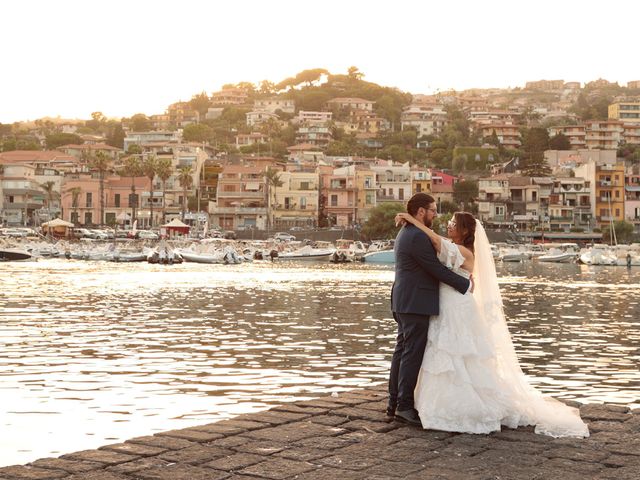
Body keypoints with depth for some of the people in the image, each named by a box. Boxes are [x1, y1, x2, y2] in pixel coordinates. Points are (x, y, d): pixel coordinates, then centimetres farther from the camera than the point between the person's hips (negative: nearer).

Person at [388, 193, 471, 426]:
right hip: (416, 304, -11)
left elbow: (431, 266, 18)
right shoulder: (418, 237, -17)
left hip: (403, 302, 11)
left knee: (402, 351, 12)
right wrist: (466, 284, -6)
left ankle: (394, 402, 17)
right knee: (413, 354, -7)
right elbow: (437, 269, -16)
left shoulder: (405, 234, 16)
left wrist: (461, 276, 11)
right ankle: (405, 406, -5)